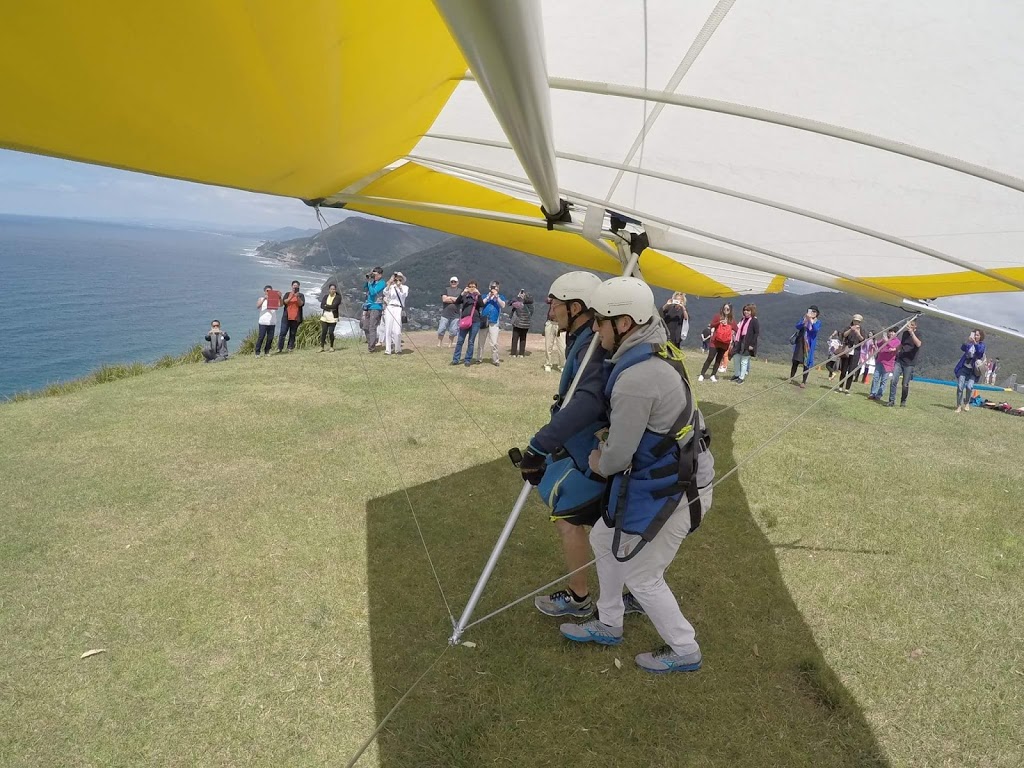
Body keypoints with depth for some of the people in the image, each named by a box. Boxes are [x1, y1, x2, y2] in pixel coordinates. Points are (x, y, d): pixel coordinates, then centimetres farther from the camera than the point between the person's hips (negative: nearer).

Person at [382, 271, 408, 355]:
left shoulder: (405, 287, 12)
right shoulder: (391, 287, 13)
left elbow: (404, 295, -8)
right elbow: (385, 293, -6)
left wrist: (399, 287, -21)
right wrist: (389, 284, -19)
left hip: (398, 309, -2)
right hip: (389, 308, 2)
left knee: (397, 331, -11)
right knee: (388, 329, -2)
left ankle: (398, 349, 5)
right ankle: (388, 349, 2)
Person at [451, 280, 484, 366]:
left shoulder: (477, 296, 6)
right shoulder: (464, 295, 7)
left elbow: (482, 305, -11)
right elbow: (456, 303, -7)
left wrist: (479, 295, -21)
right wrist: (462, 293, -19)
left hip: (475, 321, -1)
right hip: (464, 320, 1)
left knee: (471, 342, 3)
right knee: (460, 341, 1)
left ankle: (468, 360, 9)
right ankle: (455, 359, 6)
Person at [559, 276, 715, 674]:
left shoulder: (635, 379, -30)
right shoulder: (655, 355, 2)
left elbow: (618, 456, -22)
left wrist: (599, 462, -1)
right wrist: (610, 436, 9)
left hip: (667, 492, -10)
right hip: (672, 474, 10)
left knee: (641, 576, 9)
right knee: (604, 539, 22)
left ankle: (684, 651, 30)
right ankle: (608, 625, 39)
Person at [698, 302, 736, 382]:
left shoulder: (732, 320, 8)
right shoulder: (718, 316, 0)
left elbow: (735, 330, 17)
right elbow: (711, 325, -9)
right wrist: (719, 323, -24)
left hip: (725, 343, 3)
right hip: (715, 342, -3)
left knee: (719, 359, 7)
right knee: (710, 358, -7)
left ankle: (713, 375, 14)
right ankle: (702, 375, -4)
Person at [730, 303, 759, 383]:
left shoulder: (755, 321, -9)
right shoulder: (743, 319, 14)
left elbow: (757, 333, -14)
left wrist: (752, 344, -18)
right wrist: (736, 341, 13)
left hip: (747, 344, -8)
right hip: (740, 342, 8)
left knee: (744, 361, -2)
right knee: (737, 359, 13)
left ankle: (742, 377, 5)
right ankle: (737, 375, 26)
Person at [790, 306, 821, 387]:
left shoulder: (818, 322, 0)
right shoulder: (804, 318, 6)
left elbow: (816, 329, -20)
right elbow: (797, 326, -7)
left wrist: (811, 320, -27)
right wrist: (804, 321, -24)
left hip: (809, 345, -2)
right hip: (800, 343, 2)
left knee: (806, 363, -1)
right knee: (795, 361, 4)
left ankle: (804, 382, 5)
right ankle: (791, 378, 14)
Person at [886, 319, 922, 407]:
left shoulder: (917, 334, -4)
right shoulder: (905, 333, 12)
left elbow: (918, 344, -26)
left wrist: (912, 332, -30)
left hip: (909, 364, -4)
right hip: (899, 360, 4)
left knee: (905, 385, 1)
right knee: (893, 381, -8)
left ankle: (903, 402, 18)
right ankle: (892, 401, -4)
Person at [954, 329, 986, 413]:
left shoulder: (982, 345, -2)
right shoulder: (969, 343, 2)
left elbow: (979, 351, -24)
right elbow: (963, 348, -17)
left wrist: (975, 342, -38)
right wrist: (967, 342, -35)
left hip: (973, 370, -2)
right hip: (964, 367, 2)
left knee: (969, 386, -18)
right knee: (960, 386, -7)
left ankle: (967, 403, 6)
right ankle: (959, 406, 0)